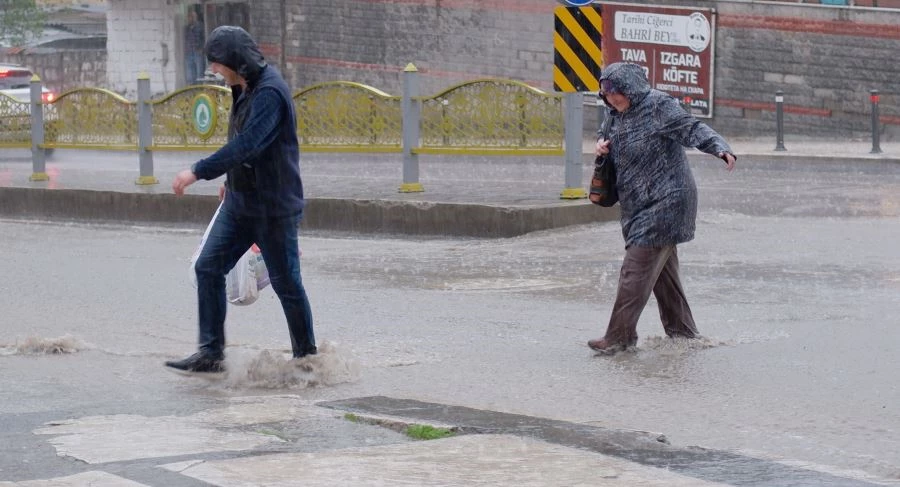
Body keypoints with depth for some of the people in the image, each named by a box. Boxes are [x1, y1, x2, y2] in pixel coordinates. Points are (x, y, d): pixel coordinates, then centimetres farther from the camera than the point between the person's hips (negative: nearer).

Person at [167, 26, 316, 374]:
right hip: (240, 201, 9)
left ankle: (307, 357, 16)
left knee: (286, 281, 2)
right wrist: (231, 180, 29)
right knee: (209, 267, 2)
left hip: (273, 206, -9)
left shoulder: (269, 92, -22)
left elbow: (246, 146, -31)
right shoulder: (244, 89, 9)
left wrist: (198, 172, -30)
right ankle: (211, 353, 5)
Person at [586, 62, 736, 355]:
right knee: (662, 273, 14)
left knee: (636, 270, -11)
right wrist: (604, 147, 2)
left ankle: (619, 338, -8)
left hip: (665, 202, -9)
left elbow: (692, 129, -21)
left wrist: (720, 149, -38)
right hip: (641, 206, 9)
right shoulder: (618, 115, 12)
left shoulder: (659, 106, -14)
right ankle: (682, 333, 24)